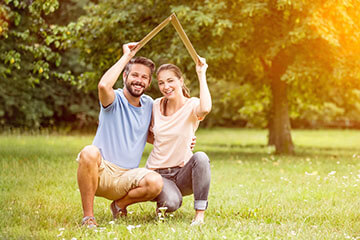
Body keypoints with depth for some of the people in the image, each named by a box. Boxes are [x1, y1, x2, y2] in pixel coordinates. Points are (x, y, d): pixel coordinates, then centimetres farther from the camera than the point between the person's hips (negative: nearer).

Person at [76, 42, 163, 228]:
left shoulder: (149, 104, 12)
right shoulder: (114, 100, -5)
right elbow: (103, 85, -29)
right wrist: (127, 56, -19)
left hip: (126, 176, 4)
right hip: (100, 170, -4)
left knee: (155, 182, -29)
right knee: (90, 152, -38)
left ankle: (120, 204, 3)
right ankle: (88, 216, -24)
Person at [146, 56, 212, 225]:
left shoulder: (192, 105, -9)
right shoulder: (156, 106, 2)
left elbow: (205, 108, -36)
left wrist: (201, 75, -29)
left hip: (183, 172, -1)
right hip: (157, 172, 1)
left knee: (201, 157, -36)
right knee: (171, 203, -31)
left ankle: (200, 214, -23)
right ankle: (163, 201, 9)